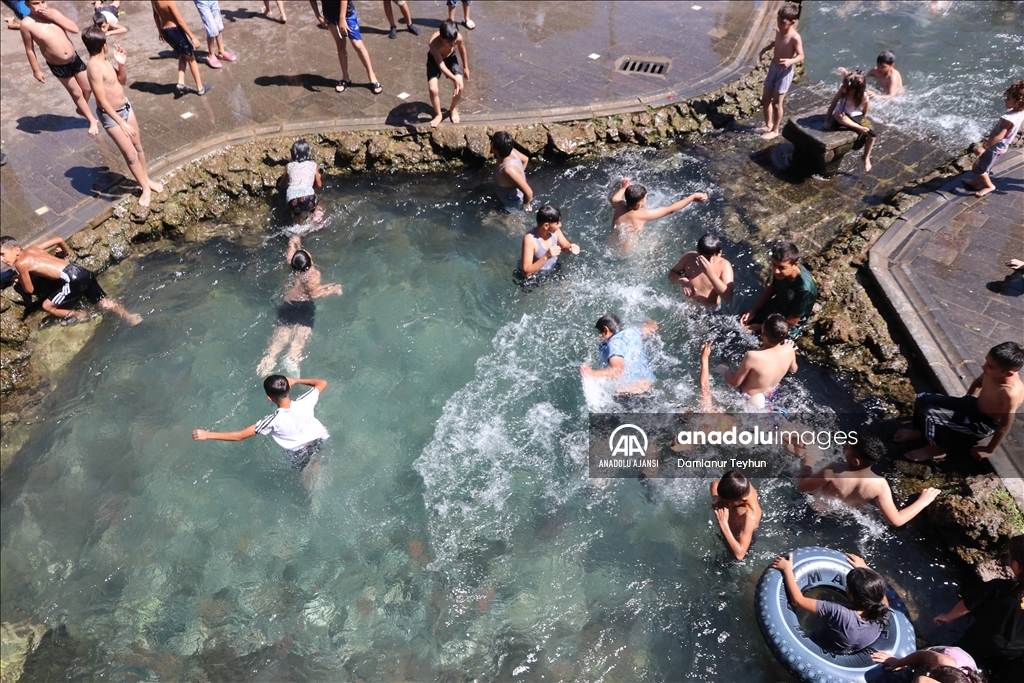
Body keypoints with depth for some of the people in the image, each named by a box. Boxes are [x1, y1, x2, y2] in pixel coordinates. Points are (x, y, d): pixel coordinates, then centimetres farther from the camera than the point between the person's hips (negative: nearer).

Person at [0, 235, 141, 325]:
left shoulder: (21, 263, -3)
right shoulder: (32, 249, 16)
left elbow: (30, 290, 7)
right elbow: (58, 240, 22)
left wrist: (19, 280, 27)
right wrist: (66, 253, 40)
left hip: (74, 280, -8)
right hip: (82, 272, 8)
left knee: (47, 306, 8)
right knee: (104, 302, 18)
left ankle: (78, 315, 21)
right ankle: (130, 317, 17)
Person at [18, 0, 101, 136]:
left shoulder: (52, 12, -6)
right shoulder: (27, 24, -17)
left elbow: (75, 28, -12)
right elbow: (29, 50, -10)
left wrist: (53, 16, -19)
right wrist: (36, 71, -6)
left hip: (74, 58, 4)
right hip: (58, 66, -4)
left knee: (88, 88, 18)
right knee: (77, 93, 10)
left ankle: (81, 109, 48)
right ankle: (92, 120, 30)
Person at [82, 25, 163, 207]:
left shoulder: (104, 61, -1)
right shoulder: (95, 67, -27)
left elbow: (122, 81, 14)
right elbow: (102, 101, -27)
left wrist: (122, 64, -4)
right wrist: (122, 123, -28)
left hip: (125, 107, 9)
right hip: (111, 115, -9)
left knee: (138, 146, 19)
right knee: (130, 154, 2)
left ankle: (147, 180, 36)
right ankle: (145, 188, 16)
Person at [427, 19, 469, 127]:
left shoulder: (458, 37, -30)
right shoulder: (434, 43, -41)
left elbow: (462, 50, -7)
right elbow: (441, 65, -39)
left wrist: (465, 67, 6)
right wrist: (454, 78, -48)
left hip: (451, 57, 3)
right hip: (435, 59, -3)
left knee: (461, 86, -12)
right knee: (433, 89, -18)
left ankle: (453, 109, 17)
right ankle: (438, 114, 7)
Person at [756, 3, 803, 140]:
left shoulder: (795, 38, -24)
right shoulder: (778, 31, -2)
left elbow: (801, 56, -24)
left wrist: (791, 61, -43)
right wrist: (765, 49, 7)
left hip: (785, 71, -8)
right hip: (773, 67, 8)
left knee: (776, 103, 1)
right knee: (765, 99, 14)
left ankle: (775, 130, 17)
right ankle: (768, 125, 33)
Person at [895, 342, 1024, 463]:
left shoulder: (1011, 393, -36)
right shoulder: (994, 372, -15)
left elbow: (1005, 426, -23)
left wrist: (989, 450, -11)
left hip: (982, 424, -7)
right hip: (972, 404, 7)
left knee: (928, 414, -23)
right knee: (923, 399, 0)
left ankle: (936, 449, 4)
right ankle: (919, 431, 25)